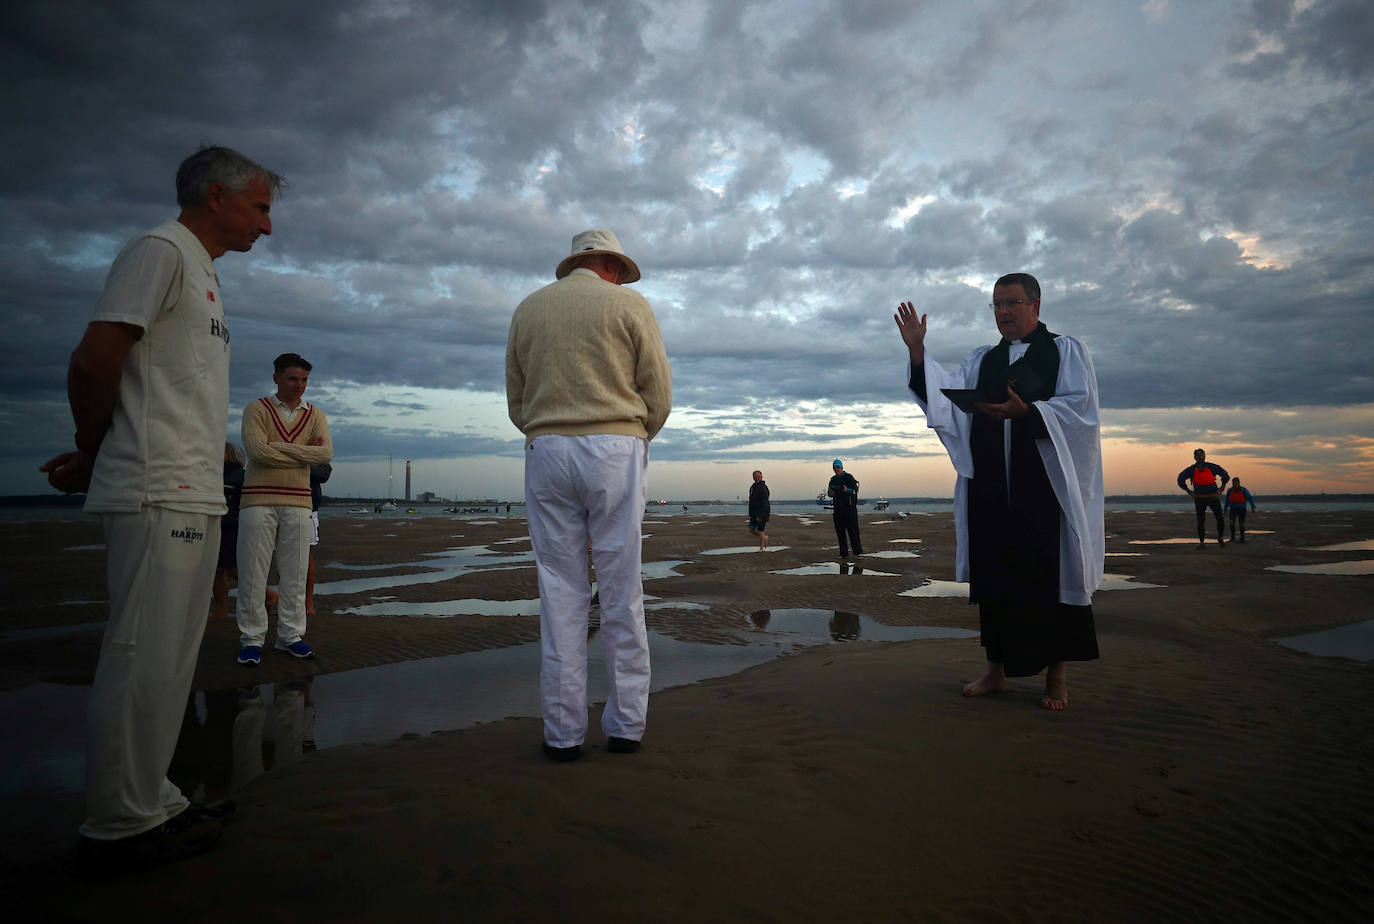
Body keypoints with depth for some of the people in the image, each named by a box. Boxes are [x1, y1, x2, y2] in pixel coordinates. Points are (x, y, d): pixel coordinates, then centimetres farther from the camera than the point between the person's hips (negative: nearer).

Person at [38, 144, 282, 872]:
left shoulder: (202, 272, 23)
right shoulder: (160, 251, -6)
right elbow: (94, 361, -15)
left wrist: (94, 456, 13)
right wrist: (93, 450, -1)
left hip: (195, 497, 10)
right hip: (157, 496, -10)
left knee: (168, 660, 13)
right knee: (144, 661, -4)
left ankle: (150, 804, 24)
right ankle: (118, 828, 6)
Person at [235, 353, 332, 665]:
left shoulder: (315, 415, 11)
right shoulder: (257, 410, 3)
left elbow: (326, 453, -5)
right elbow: (257, 451, -13)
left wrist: (279, 448, -9)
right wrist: (304, 452, -8)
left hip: (298, 502, 3)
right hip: (258, 500, -3)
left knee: (295, 573, 5)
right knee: (252, 572, -1)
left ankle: (291, 636, 14)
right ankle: (252, 639, 8)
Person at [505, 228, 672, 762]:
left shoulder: (528, 309, 16)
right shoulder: (629, 305, 6)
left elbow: (517, 403, 14)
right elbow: (658, 393, 2)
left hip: (547, 452, 3)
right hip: (617, 448, -2)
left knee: (560, 593, 3)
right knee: (621, 592, 3)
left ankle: (563, 732, 5)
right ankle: (625, 724, 9)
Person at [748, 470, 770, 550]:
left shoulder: (763, 488, -14)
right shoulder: (752, 487, 13)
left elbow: (764, 503, -20)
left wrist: (760, 516, -24)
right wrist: (750, 513, 20)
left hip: (762, 513, -8)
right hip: (754, 513, 8)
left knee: (760, 531, -3)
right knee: (752, 529, 5)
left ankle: (761, 548, 9)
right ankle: (765, 537, 28)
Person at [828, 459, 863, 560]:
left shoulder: (848, 477, -3)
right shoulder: (833, 479, 14)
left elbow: (854, 490, -9)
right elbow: (829, 493, 14)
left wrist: (847, 490, -28)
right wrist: (832, 492, -8)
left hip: (849, 507, -5)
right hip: (838, 508, 6)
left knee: (852, 529, -7)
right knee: (840, 531, 4)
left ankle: (857, 552, -3)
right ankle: (843, 553, 9)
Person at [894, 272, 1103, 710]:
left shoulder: (1066, 351, 7)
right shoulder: (982, 360, 17)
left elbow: (1078, 407, -7)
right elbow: (946, 396, 2)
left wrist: (1026, 411, -24)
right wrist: (917, 352, -10)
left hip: (1045, 485, -3)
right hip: (990, 488, 4)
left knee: (1049, 574, -1)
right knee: (993, 573, 5)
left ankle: (1057, 673, 12)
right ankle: (997, 667, 17)